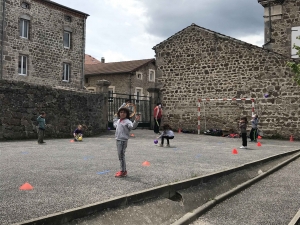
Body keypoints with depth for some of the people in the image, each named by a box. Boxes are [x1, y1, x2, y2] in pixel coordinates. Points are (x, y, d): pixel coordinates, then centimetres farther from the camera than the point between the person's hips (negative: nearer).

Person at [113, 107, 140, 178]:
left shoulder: (127, 121, -11)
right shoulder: (118, 121, 15)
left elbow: (132, 126, -33)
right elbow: (115, 124, 40)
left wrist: (136, 121, -46)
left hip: (123, 140, -9)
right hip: (118, 140, 9)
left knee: (121, 156, -7)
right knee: (120, 156, 15)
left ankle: (123, 172, 1)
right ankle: (123, 170, 25)